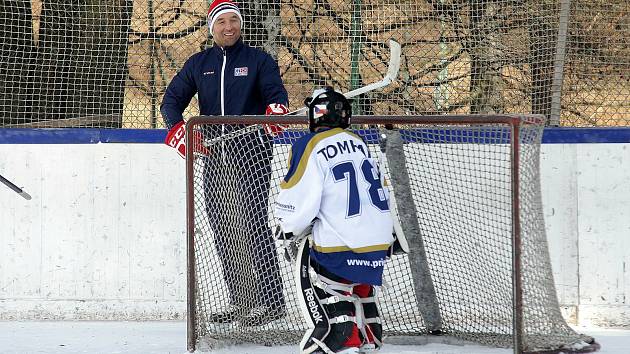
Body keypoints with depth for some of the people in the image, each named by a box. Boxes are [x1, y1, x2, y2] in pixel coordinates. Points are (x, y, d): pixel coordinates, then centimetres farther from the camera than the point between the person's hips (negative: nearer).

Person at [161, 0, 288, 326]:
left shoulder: (258, 60, 4)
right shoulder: (198, 64, 14)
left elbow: (275, 92, -9)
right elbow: (172, 99, 9)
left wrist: (275, 108, -34)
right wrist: (177, 128, -12)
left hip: (251, 152, -5)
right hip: (213, 154, 5)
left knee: (253, 223, -14)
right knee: (222, 228, 5)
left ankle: (271, 300, -14)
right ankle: (240, 300, 13)